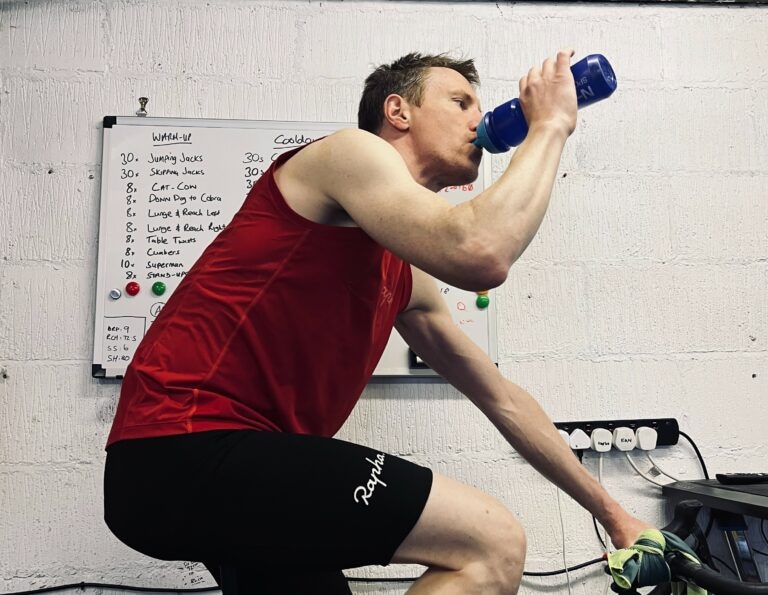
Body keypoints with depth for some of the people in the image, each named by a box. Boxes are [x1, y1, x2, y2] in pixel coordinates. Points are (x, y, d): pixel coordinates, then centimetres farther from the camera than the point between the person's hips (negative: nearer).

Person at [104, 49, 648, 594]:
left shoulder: (404, 276, 17)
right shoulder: (350, 152, -6)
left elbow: (501, 397, 21)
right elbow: (482, 255, -26)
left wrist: (609, 510, 26)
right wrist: (550, 125, -7)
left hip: (236, 459, 10)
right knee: (493, 543, -13)